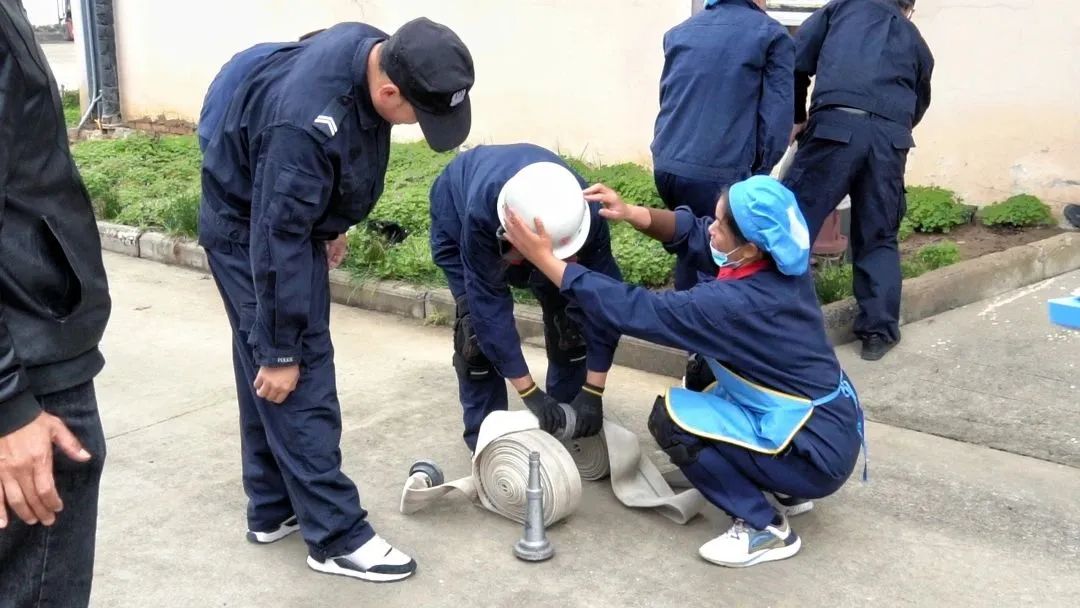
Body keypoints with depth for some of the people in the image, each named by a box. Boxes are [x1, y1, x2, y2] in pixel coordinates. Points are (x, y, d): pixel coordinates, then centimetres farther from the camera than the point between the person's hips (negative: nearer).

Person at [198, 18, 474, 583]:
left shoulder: (375, 49, -12)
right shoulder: (306, 122, -39)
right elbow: (277, 242, -32)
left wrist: (333, 228, 18)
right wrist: (281, 350, -23)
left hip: (291, 217, 9)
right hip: (252, 232, -9)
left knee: (263, 376, 15)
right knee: (297, 380, -7)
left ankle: (273, 510, 27)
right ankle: (336, 536, 2)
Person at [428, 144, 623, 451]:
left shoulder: (586, 212, -39)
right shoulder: (480, 213, -46)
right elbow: (490, 305, -40)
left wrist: (592, 391, -33)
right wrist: (530, 394, -39)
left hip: (542, 215, 2)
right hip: (456, 214, -2)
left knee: (567, 309, -8)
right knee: (477, 319, -16)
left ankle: (570, 420, 10)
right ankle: (484, 431, 1)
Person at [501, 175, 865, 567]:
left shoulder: (739, 303, -29)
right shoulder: (781, 265, -5)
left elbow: (633, 311, -25)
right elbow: (693, 232, 6)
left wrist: (544, 259, -21)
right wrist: (633, 214, -10)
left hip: (818, 452, -9)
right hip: (832, 426, 9)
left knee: (672, 417, -13)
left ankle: (765, 528, -2)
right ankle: (787, 491, 22)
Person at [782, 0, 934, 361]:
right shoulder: (916, 43, 28)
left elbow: (797, 60, 11)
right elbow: (917, 106, 31)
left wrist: (796, 117, 22)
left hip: (836, 126, -3)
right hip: (891, 137, 3)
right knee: (878, 237, 14)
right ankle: (879, 331, 15)